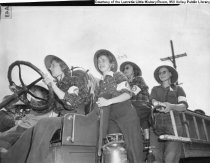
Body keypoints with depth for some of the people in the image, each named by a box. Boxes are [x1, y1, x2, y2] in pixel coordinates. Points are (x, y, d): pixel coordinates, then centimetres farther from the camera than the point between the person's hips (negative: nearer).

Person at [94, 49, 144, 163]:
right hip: (112, 119, 5)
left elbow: (128, 94, -10)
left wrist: (108, 101, -18)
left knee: (133, 150, -11)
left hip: (127, 116, -5)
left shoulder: (118, 76, 5)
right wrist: (99, 103, 4)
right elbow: (100, 103, 26)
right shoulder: (100, 83, 20)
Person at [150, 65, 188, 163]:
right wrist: (164, 105, -17)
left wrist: (171, 106, -20)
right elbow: (154, 102, 5)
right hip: (157, 125, 2)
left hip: (173, 124, -2)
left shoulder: (178, 89, 18)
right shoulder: (155, 89, 25)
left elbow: (184, 106, 2)